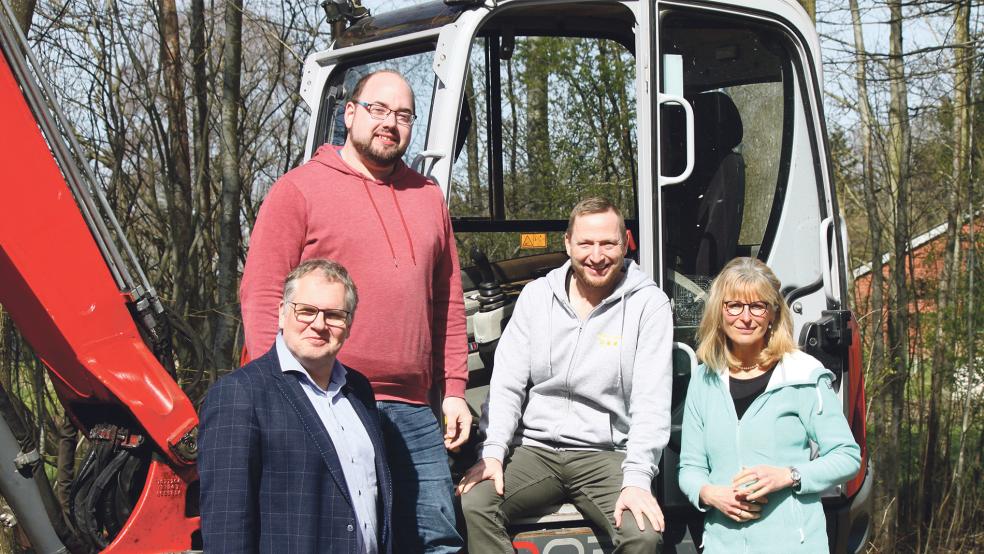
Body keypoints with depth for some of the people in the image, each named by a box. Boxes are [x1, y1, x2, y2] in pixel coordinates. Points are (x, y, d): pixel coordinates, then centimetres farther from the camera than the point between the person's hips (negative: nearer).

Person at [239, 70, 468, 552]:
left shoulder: (428, 198, 17)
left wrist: (454, 389, 13)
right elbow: (261, 299, -6)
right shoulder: (298, 190, 0)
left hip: (413, 414, 5)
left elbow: (449, 303, 18)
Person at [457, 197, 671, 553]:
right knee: (471, 504, -25)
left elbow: (651, 401, -9)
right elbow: (506, 384, 4)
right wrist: (493, 452, -11)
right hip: (534, 449, 2)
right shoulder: (537, 295, 8)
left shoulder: (649, 304, -2)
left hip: (605, 455, -2)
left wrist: (637, 480, -20)